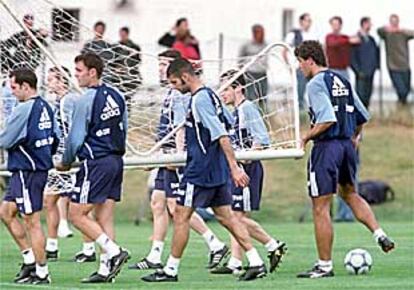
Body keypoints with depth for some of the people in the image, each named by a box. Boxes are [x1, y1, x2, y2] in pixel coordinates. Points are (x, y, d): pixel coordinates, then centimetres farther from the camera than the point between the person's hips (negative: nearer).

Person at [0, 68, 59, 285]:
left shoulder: (24, 109, -18)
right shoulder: (46, 108, 10)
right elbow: (56, 137, 15)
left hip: (26, 170, -10)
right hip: (41, 167, 10)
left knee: (32, 220, -4)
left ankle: (42, 272, 1)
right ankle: (30, 259, 17)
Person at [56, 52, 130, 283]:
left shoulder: (87, 100, -13)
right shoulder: (116, 96, 10)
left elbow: (76, 138, -11)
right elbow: (124, 130, 17)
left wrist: (66, 163, 3)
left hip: (96, 163, -8)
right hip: (116, 161, 8)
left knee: (77, 214, -3)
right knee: (105, 217, 8)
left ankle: (114, 251, -12)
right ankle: (106, 269, 5)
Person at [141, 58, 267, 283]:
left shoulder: (200, 99, -16)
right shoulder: (209, 96, 13)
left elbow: (222, 136, -21)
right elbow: (226, 125, 21)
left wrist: (234, 168, -24)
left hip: (200, 170, -10)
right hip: (217, 171, 10)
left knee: (181, 216, -1)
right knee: (225, 215, 9)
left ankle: (171, 270, 5)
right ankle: (256, 262, 5)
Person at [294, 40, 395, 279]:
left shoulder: (316, 83, -12)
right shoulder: (343, 81, 13)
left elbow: (328, 119, -22)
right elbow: (363, 116, 15)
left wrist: (306, 137, -10)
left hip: (327, 146, -8)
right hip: (347, 145, 8)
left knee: (321, 207, -2)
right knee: (350, 194, 28)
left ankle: (325, 265, 1)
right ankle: (380, 234, 10)